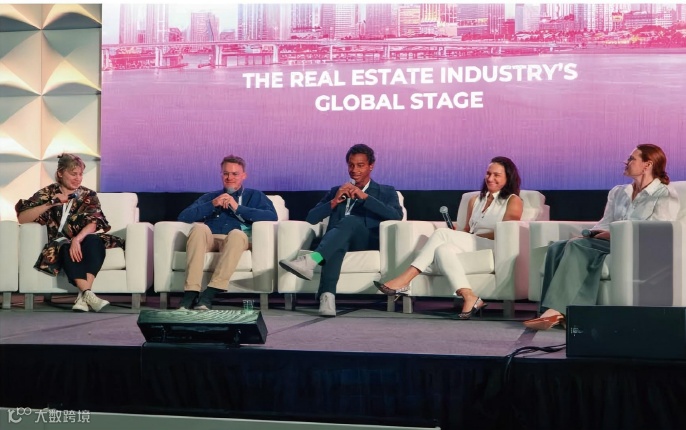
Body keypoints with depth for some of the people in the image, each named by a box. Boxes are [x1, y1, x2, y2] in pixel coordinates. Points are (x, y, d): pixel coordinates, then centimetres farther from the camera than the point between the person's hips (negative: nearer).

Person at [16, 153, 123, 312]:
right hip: (60, 243, -1)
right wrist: (50, 204, -16)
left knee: (94, 241, -34)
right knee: (66, 248, -36)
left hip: (83, 241, 1)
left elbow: (93, 223, -10)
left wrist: (77, 239, -31)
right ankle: (88, 295, -49)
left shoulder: (88, 195, 7)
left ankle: (82, 297, -43)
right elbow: (21, 218, -6)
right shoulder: (48, 193, 5)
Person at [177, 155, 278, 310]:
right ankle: (191, 292, -41)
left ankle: (210, 293, -43)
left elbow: (272, 216, 0)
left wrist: (238, 208, -4)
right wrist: (212, 205, 1)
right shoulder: (210, 197, 28)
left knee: (237, 233, -37)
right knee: (199, 227, -33)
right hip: (209, 239, 2)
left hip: (235, 241, -2)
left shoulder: (255, 196, 22)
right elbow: (183, 216, 12)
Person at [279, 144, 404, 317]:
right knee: (338, 242, -38)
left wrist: (365, 197, -10)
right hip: (337, 242, 2)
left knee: (351, 220, -36)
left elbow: (397, 216, -3)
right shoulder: (336, 191, 28)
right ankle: (327, 296, -56)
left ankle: (310, 261, -57)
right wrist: (334, 202, -2)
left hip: (369, 242, -2)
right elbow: (311, 218, 15)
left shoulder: (386, 192, 19)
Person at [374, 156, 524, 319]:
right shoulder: (476, 200, 27)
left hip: (494, 249, -6)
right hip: (471, 247, 6)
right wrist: (456, 236, 1)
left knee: (442, 233, -25)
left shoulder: (513, 201, 7)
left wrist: (475, 236, -12)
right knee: (443, 249, -29)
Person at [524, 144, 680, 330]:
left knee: (577, 246, -31)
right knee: (557, 248, -22)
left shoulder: (666, 196, 3)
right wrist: (593, 234, -7)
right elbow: (605, 224, 17)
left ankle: (556, 310, -39)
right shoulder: (617, 192, 24)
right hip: (610, 243, 7)